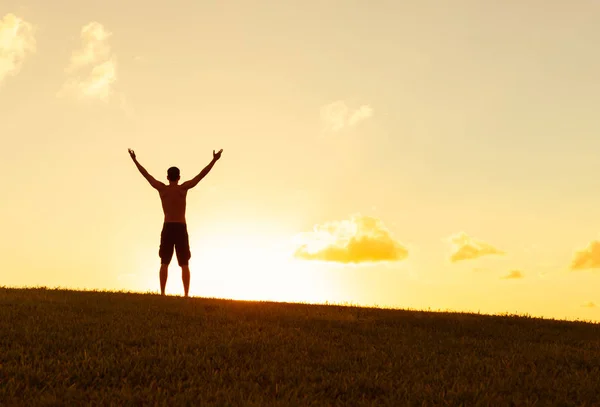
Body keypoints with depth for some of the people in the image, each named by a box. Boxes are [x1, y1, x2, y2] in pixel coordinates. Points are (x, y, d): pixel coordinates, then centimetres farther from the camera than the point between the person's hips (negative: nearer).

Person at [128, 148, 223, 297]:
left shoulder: (162, 188, 2)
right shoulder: (183, 188, -2)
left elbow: (146, 174, 11)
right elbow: (201, 175, -3)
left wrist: (135, 160, 22)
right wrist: (214, 160, 0)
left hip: (167, 228, 1)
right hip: (181, 229, -1)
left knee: (164, 263, 1)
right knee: (184, 264, 0)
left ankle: (162, 293, -8)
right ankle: (186, 294, -8)